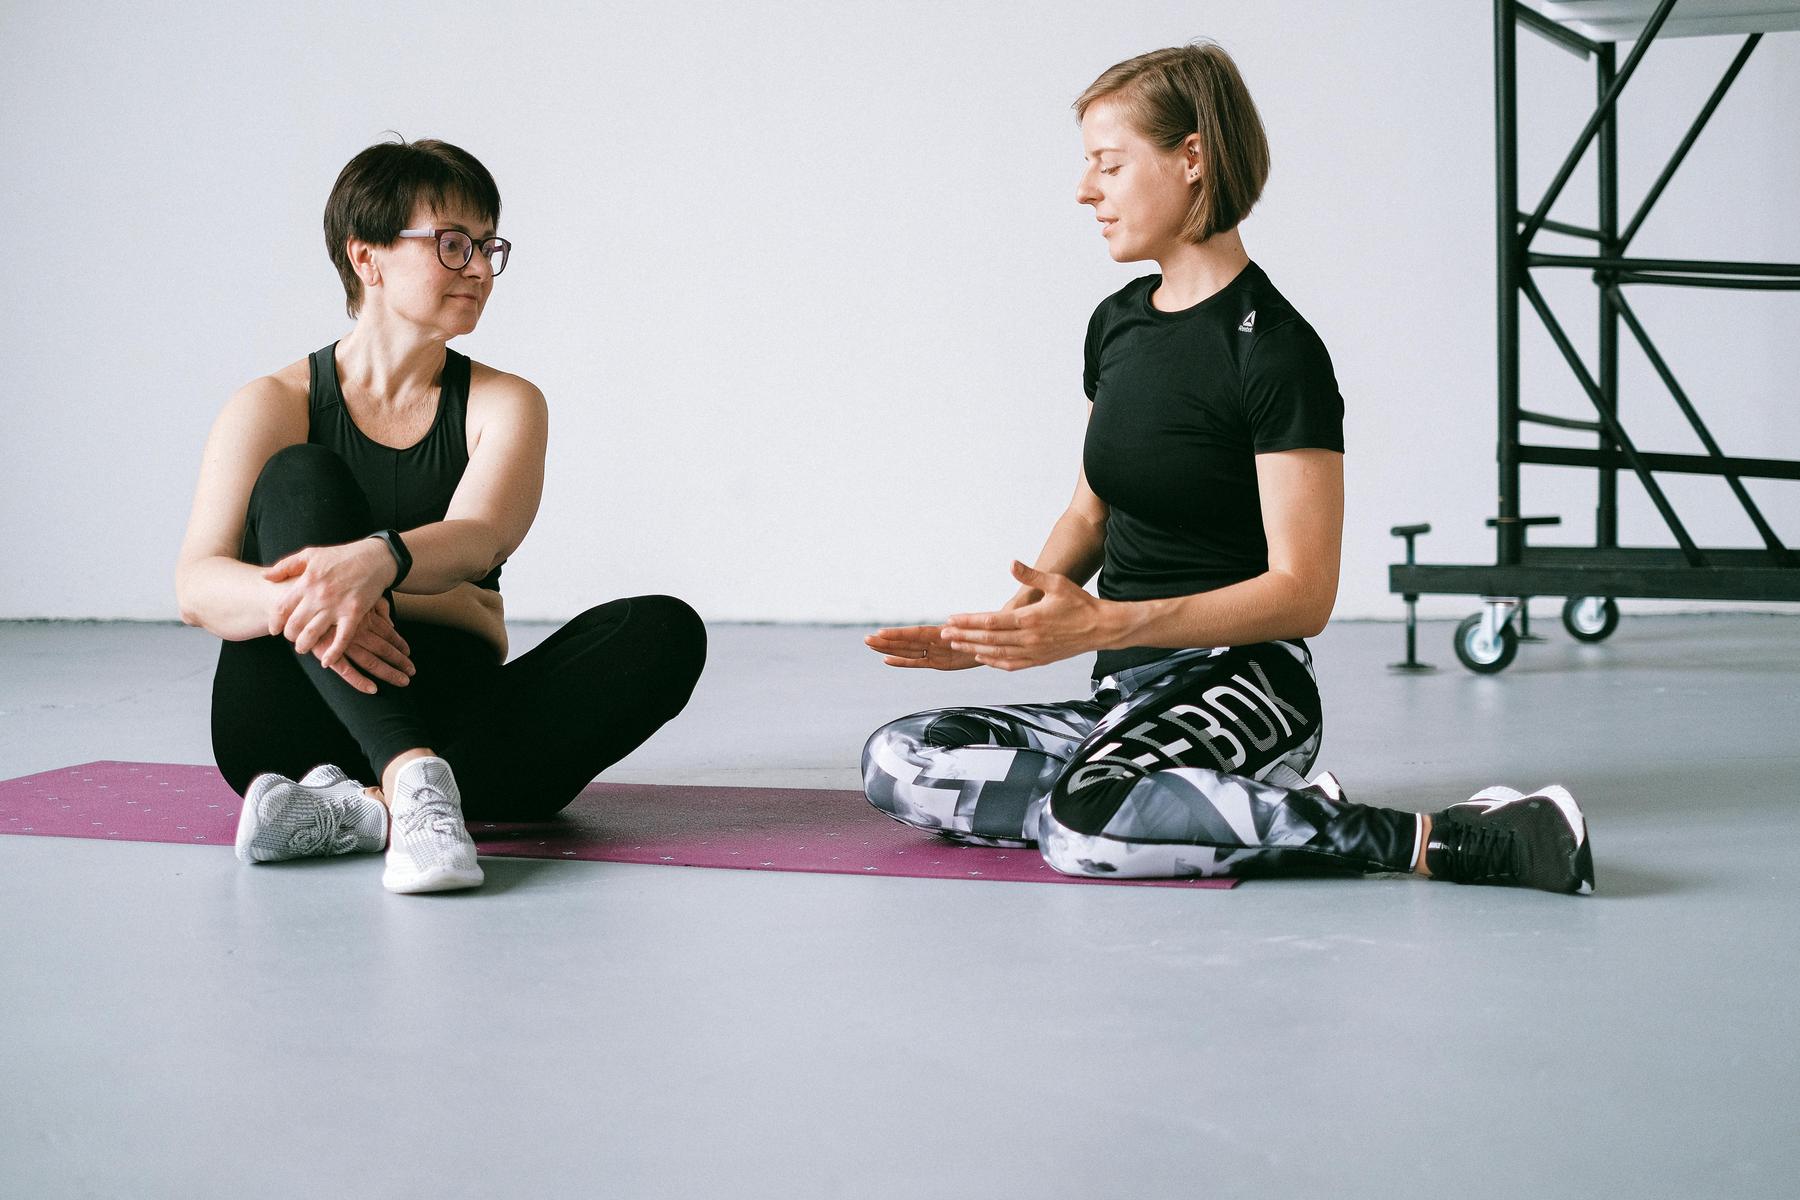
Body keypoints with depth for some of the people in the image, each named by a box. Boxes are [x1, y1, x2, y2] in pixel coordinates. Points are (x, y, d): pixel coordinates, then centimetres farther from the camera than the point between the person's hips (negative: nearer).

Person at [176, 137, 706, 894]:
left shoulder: (504, 406, 7)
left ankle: (365, 808, -36)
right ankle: (415, 783, -43)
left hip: (448, 720, 2)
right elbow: (197, 587, -11)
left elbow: (477, 540, -15)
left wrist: (378, 560, -40)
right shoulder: (274, 407, 4)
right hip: (291, 727, -1)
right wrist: (295, 601, -35)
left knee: (665, 631, -22)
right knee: (301, 478, -22)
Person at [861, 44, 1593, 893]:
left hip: (1238, 686, -9)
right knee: (897, 765, -10)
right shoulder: (1116, 324, 11)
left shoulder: (1275, 352, -13)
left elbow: (1302, 591, -17)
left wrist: (1103, 625, -26)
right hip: (1124, 696, 9)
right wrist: (1001, 631, 3)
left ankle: (1435, 841, -25)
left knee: (1088, 828, -37)